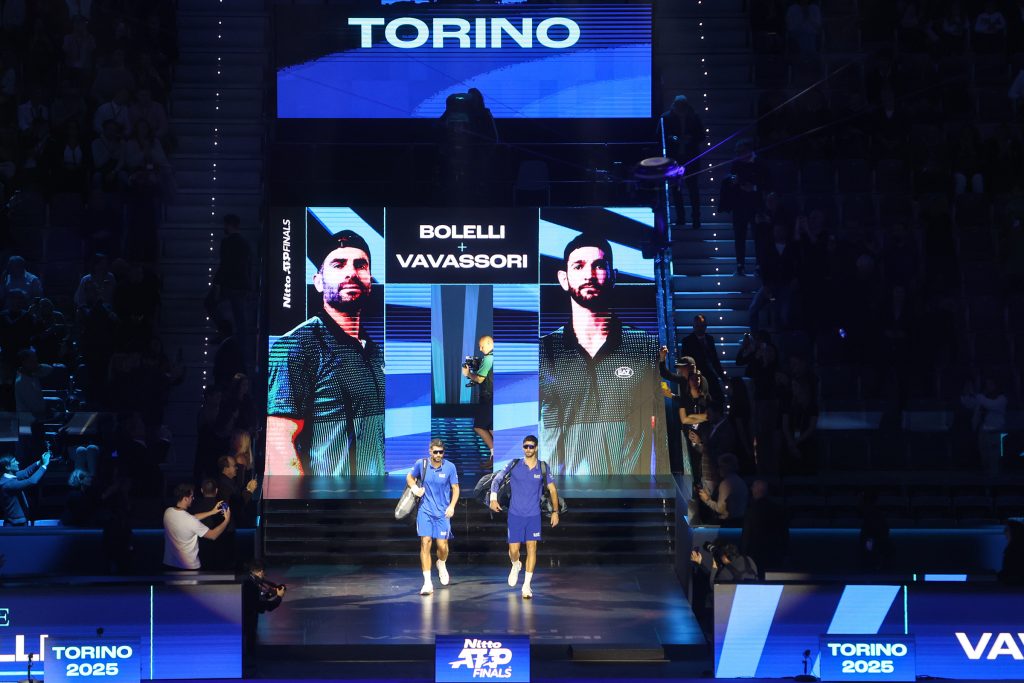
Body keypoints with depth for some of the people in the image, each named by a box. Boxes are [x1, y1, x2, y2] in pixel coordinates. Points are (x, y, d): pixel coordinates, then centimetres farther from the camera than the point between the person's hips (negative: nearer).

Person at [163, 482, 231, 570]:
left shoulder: (168, 512, -6)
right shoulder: (190, 521, -27)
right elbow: (213, 535, -16)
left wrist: (212, 512, 12)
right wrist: (227, 520, -3)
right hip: (189, 567, -6)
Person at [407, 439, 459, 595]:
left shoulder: (450, 467, -6)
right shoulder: (421, 464, -5)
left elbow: (455, 488, 1)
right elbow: (409, 477, 14)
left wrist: (452, 506, -11)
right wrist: (415, 488, -6)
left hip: (443, 512, 0)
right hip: (425, 511, 0)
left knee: (442, 545, 2)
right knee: (425, 543, -10)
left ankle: (441, 565, 39)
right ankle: (427, 583, -7)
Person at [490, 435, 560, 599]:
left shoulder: (543, 467, 1)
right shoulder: (514, 465, -2)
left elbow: (552, 489, 7)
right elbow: (497, 480, 2)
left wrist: (555, 511, 2)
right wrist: (493, 498, -12)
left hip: (534, 515, 0)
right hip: (515, 514, 0)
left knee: (532, 547, -7)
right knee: (513, 550, 0)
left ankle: (527, 585, -1)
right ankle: (516, 566, 36)